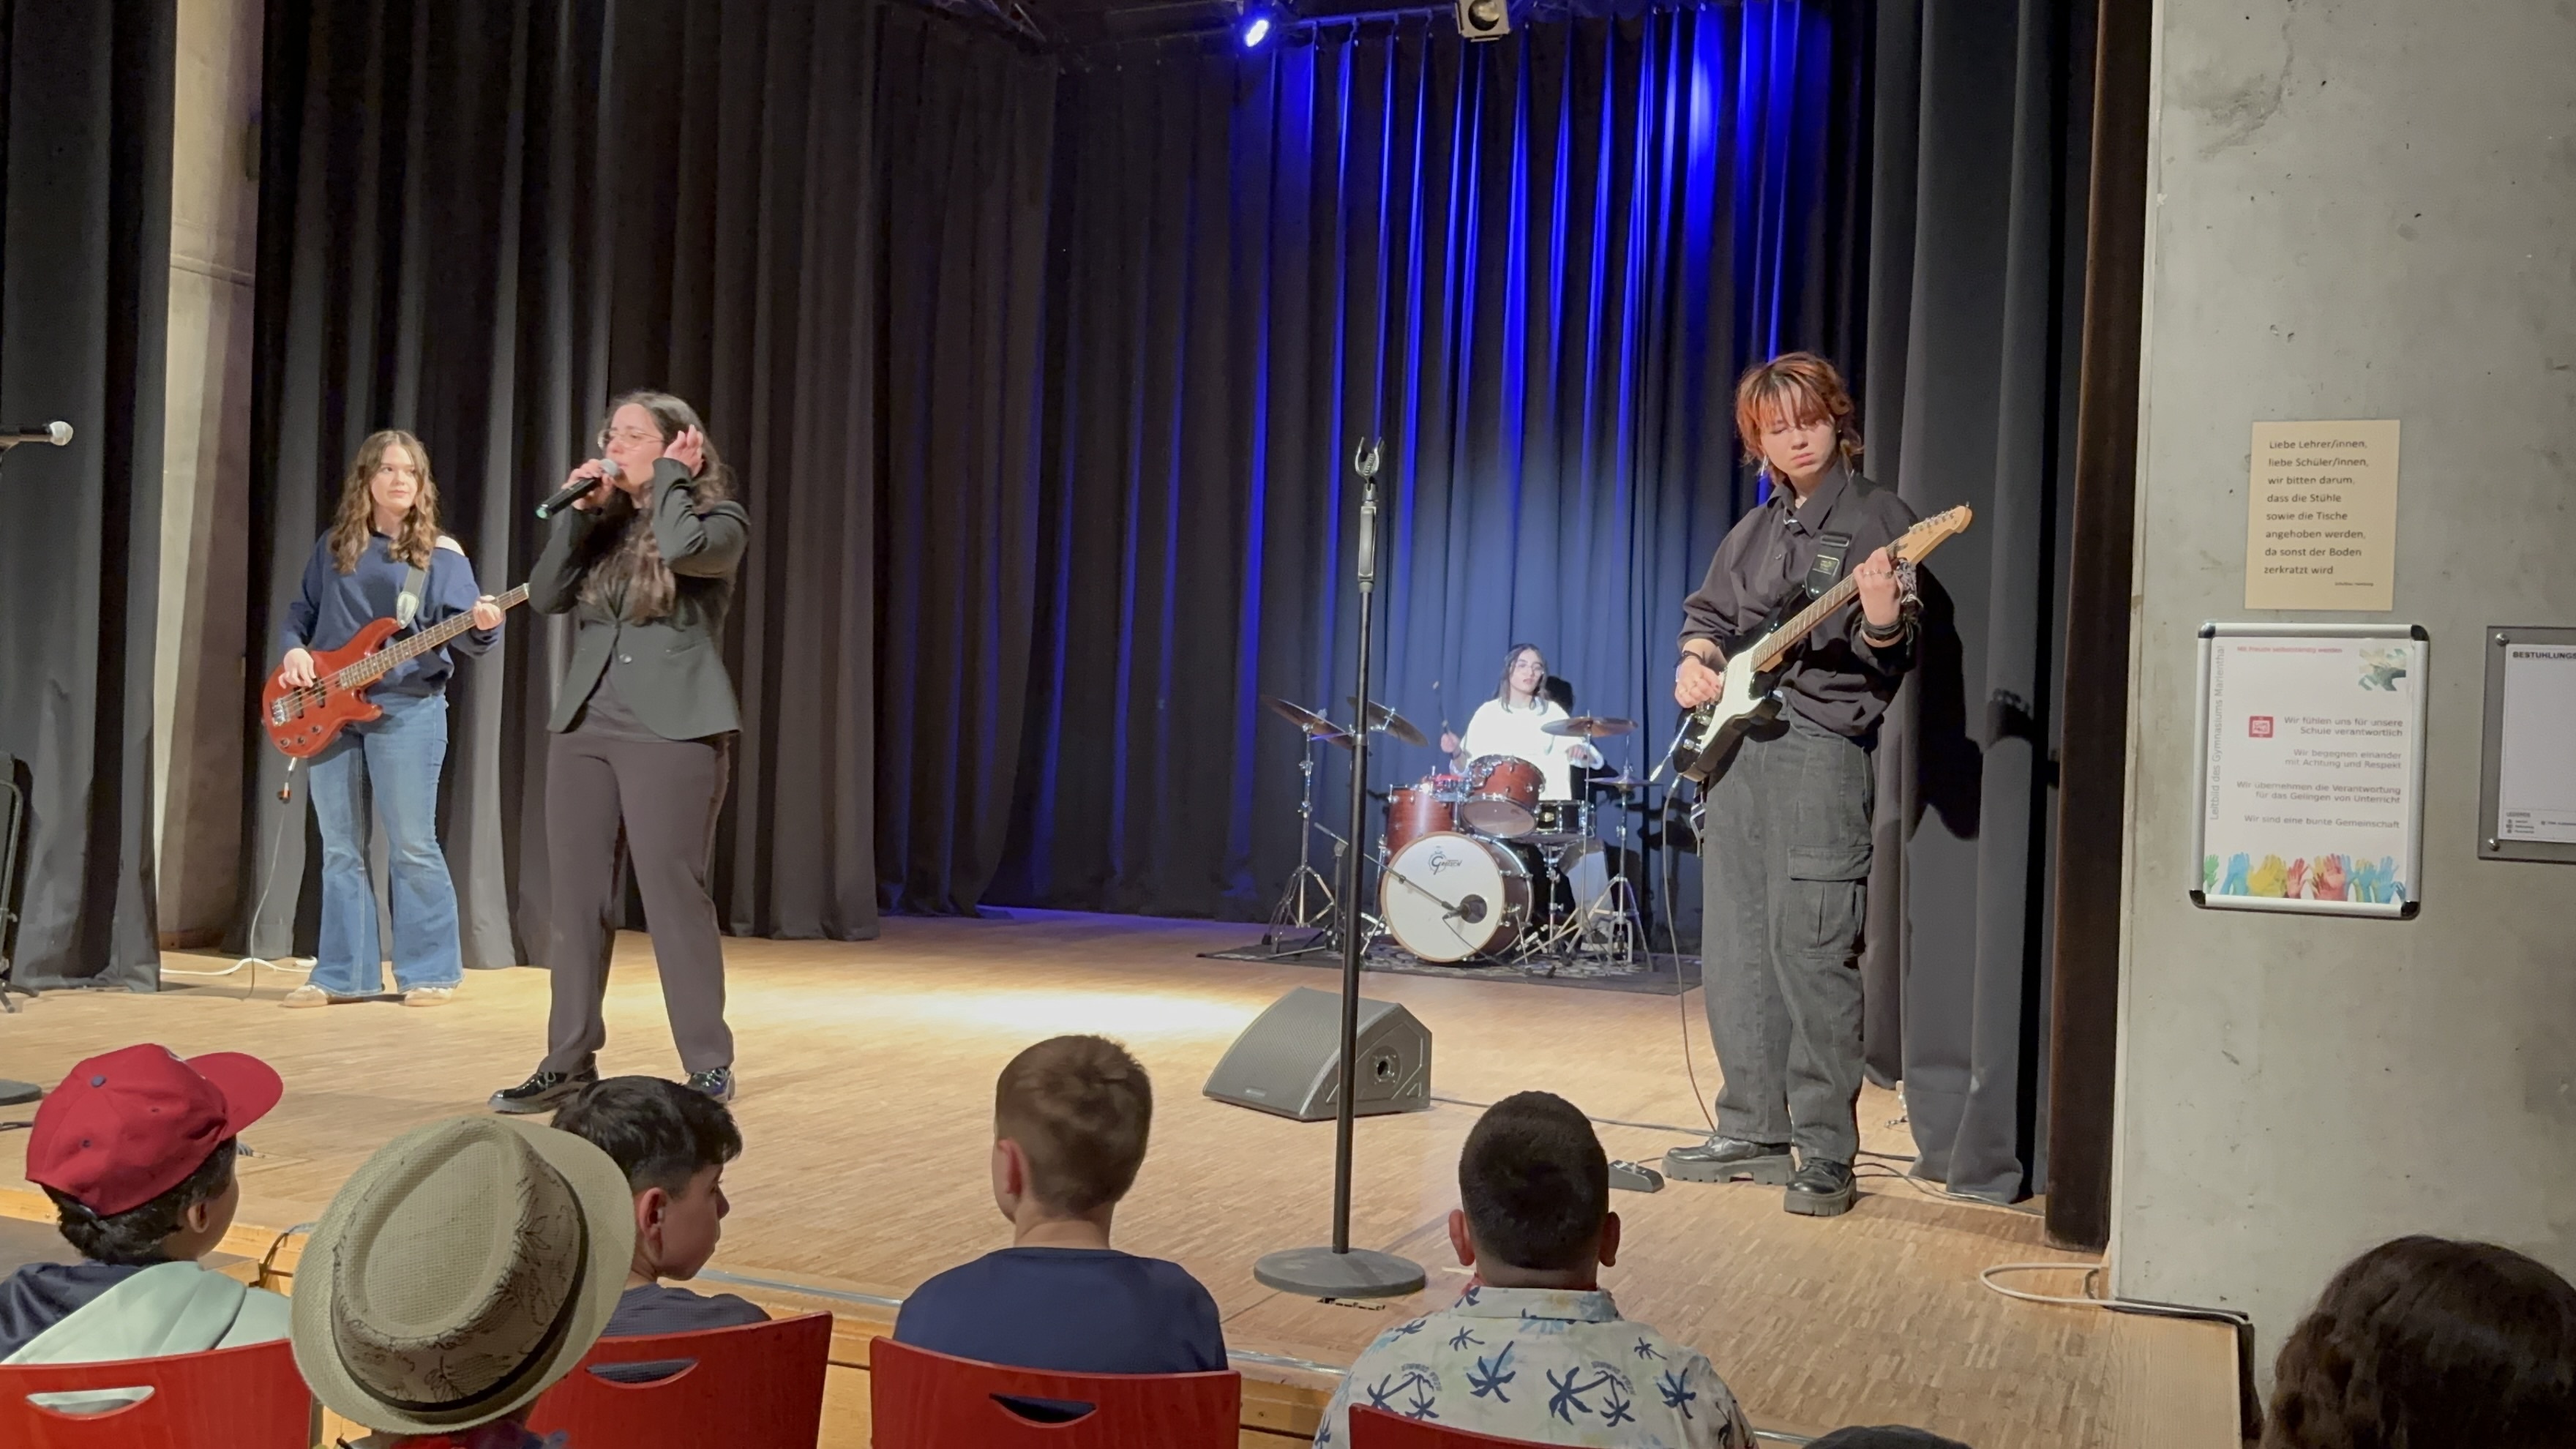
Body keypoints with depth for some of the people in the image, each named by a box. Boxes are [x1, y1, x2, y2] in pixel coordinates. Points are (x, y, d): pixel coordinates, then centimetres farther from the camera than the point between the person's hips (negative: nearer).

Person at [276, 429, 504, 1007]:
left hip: (407, 709, -4)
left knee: (413, 845, -4)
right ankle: (344, 972, 15)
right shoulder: (334, 546, 10)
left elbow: (459, 631, -8)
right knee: (340, 848, 7)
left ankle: (431, 971, 6)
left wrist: (484, 626, -30)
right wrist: (295, 649, -4)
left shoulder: (441, 553, 0)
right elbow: (301, 611, 16)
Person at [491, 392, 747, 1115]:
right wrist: (577, 512, -1)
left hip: (672, 731, -6)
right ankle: (570, 1062, 15)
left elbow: (681, 547, -23)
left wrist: (671, 479, -7)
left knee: (674, 894, -6)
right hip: (584, 727, 6)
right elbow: (545, 595, 5)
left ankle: (709, 1067, 4)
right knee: (576, 896, 6)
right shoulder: (603, 524, 15)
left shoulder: (719, 519, 0)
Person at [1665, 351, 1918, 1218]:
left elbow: (1892, 658, -6)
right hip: (1734, 745, 7)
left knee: (1810, 955, -10)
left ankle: (1826, 1156, -3)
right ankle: (1754, 1131, 19)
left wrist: (1881, 625, -29)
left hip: (1820, 747, -7)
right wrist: (1695, 660, 8)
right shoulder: (1754, 529, 19)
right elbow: (1707, 612, 29)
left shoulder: (1878, 518, 0)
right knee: (1733, 953, 9)